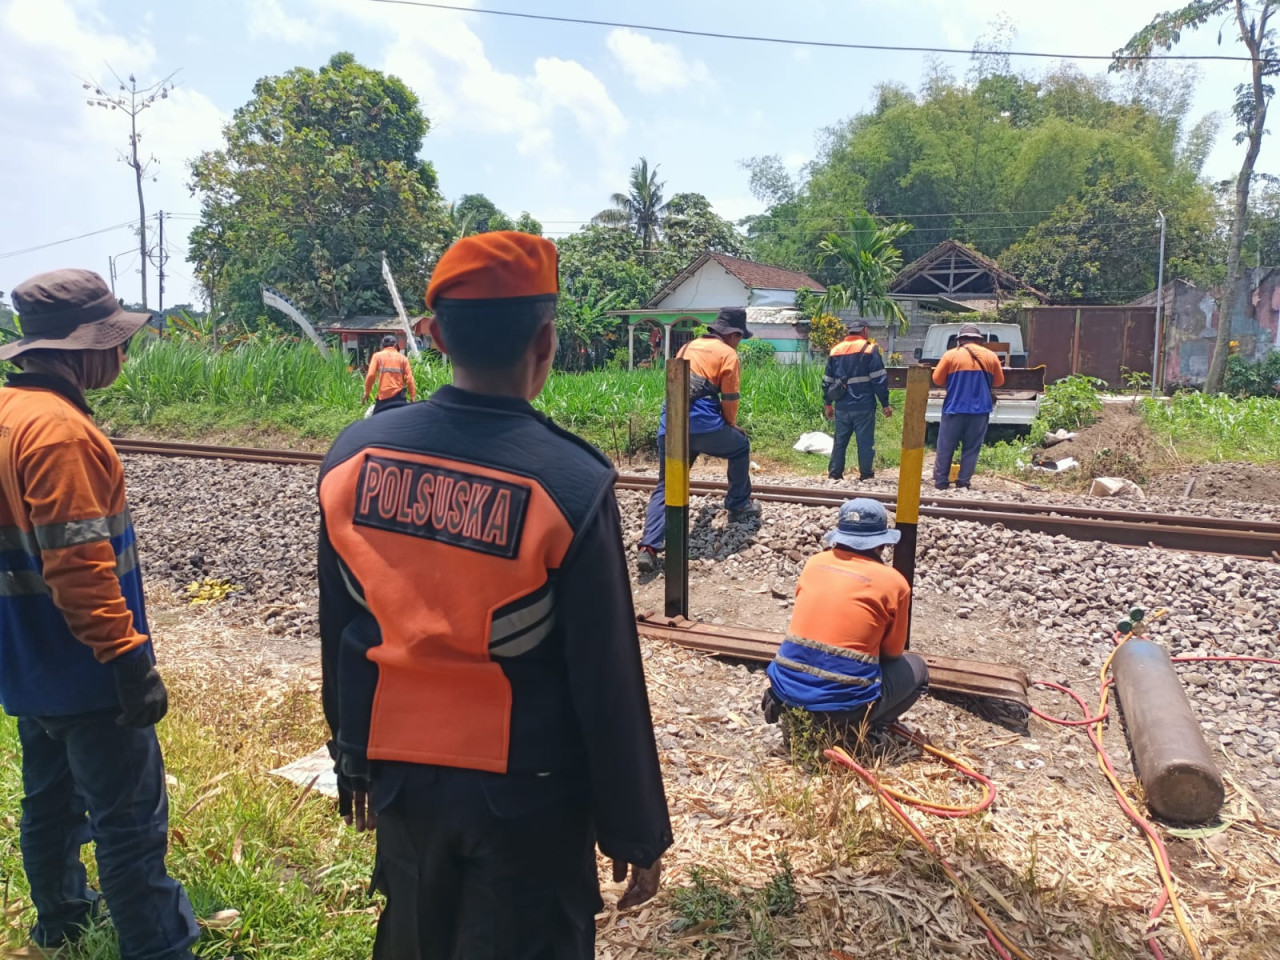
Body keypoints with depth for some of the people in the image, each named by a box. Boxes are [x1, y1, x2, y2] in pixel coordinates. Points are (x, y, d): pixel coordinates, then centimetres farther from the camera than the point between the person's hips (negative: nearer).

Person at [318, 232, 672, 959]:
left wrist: (354, 762, 17)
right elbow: (606, 685, -17)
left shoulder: (354, 455, -8)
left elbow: (339, 635, 3)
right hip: (526, 793, -4)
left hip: (401, 774, 5)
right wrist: (636, 830, -3)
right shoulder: (571, 484, -23)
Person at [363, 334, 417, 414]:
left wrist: (367, 392, 5)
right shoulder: (402, 358, 8)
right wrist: (413, 396, 2)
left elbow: (371, 375, -4)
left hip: (383, 396, 0)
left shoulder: (377, 356, 6)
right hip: (398, 396, 0)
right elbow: (409, 378, 0)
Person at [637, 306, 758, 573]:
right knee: (740, 446, 24)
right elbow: (729, 401, 2)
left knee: (665, 487, 9)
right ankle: (738, 506, 31)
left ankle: (648, 548, -8)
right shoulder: (728, 354, 5)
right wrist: (731, 425, 23)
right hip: (702, 424, -5)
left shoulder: (686, 348, 25)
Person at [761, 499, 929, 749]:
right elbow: (892, 652, 9)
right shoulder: (894, 583, -4)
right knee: (916, 669, 21)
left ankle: (796, 718, 14)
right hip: (844, 705, -4)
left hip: (787, 692, 4)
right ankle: (848, 730, 6)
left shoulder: (814, 564, 7)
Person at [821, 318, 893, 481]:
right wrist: (885, 404, -3)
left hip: (842, 407, 4)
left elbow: (827, 381, 14)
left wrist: (828, 404, 22)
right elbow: (879, 380, -8)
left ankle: (834, 474, 12)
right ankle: (866, 475, 5)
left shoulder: (835, 350, 11)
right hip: (863, 406, -4)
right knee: (865, 442, 2)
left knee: (840, 441, 11)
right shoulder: (870, 350, -3)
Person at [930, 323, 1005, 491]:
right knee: (971, 449, 9)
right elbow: (999, 381, 14)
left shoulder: (951, 355, -2)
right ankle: (962, 484, 8)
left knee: (945, 448, 7)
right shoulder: (991, 356, 6)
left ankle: (940, 483, 9)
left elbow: (937, 379, 2)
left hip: (954, 409, -2)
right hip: (980, 410, 2)